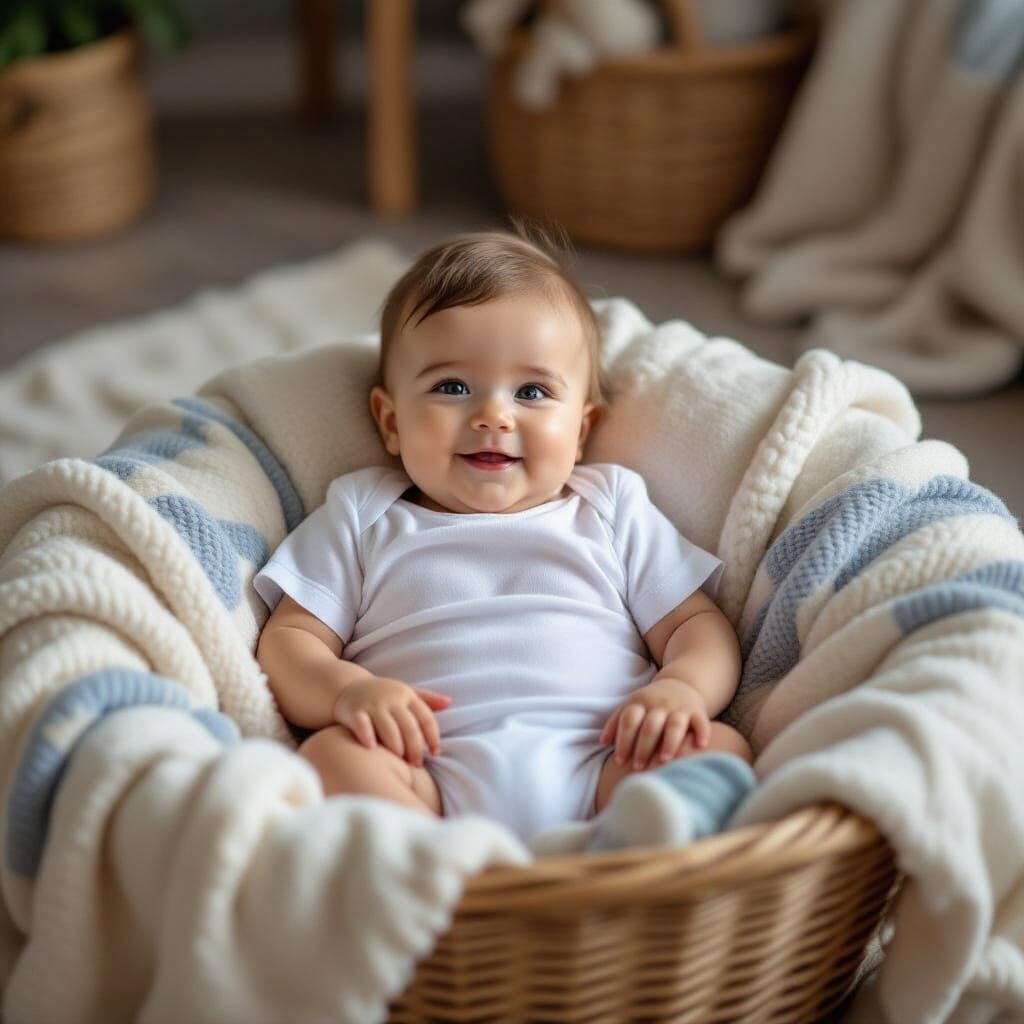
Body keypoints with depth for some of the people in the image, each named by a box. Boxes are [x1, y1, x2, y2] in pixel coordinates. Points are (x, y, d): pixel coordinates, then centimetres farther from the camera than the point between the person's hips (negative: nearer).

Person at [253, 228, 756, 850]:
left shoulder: (613, 510, 25)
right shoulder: (362, 519, 22)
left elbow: (699, 624, 19)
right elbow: (289, 640, 15)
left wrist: (682, 687, -6)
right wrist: (346, 688, -10)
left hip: (600, 768, 1)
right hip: (432, 781, -1)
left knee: (721, 747, -25)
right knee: (332, 753, -28)